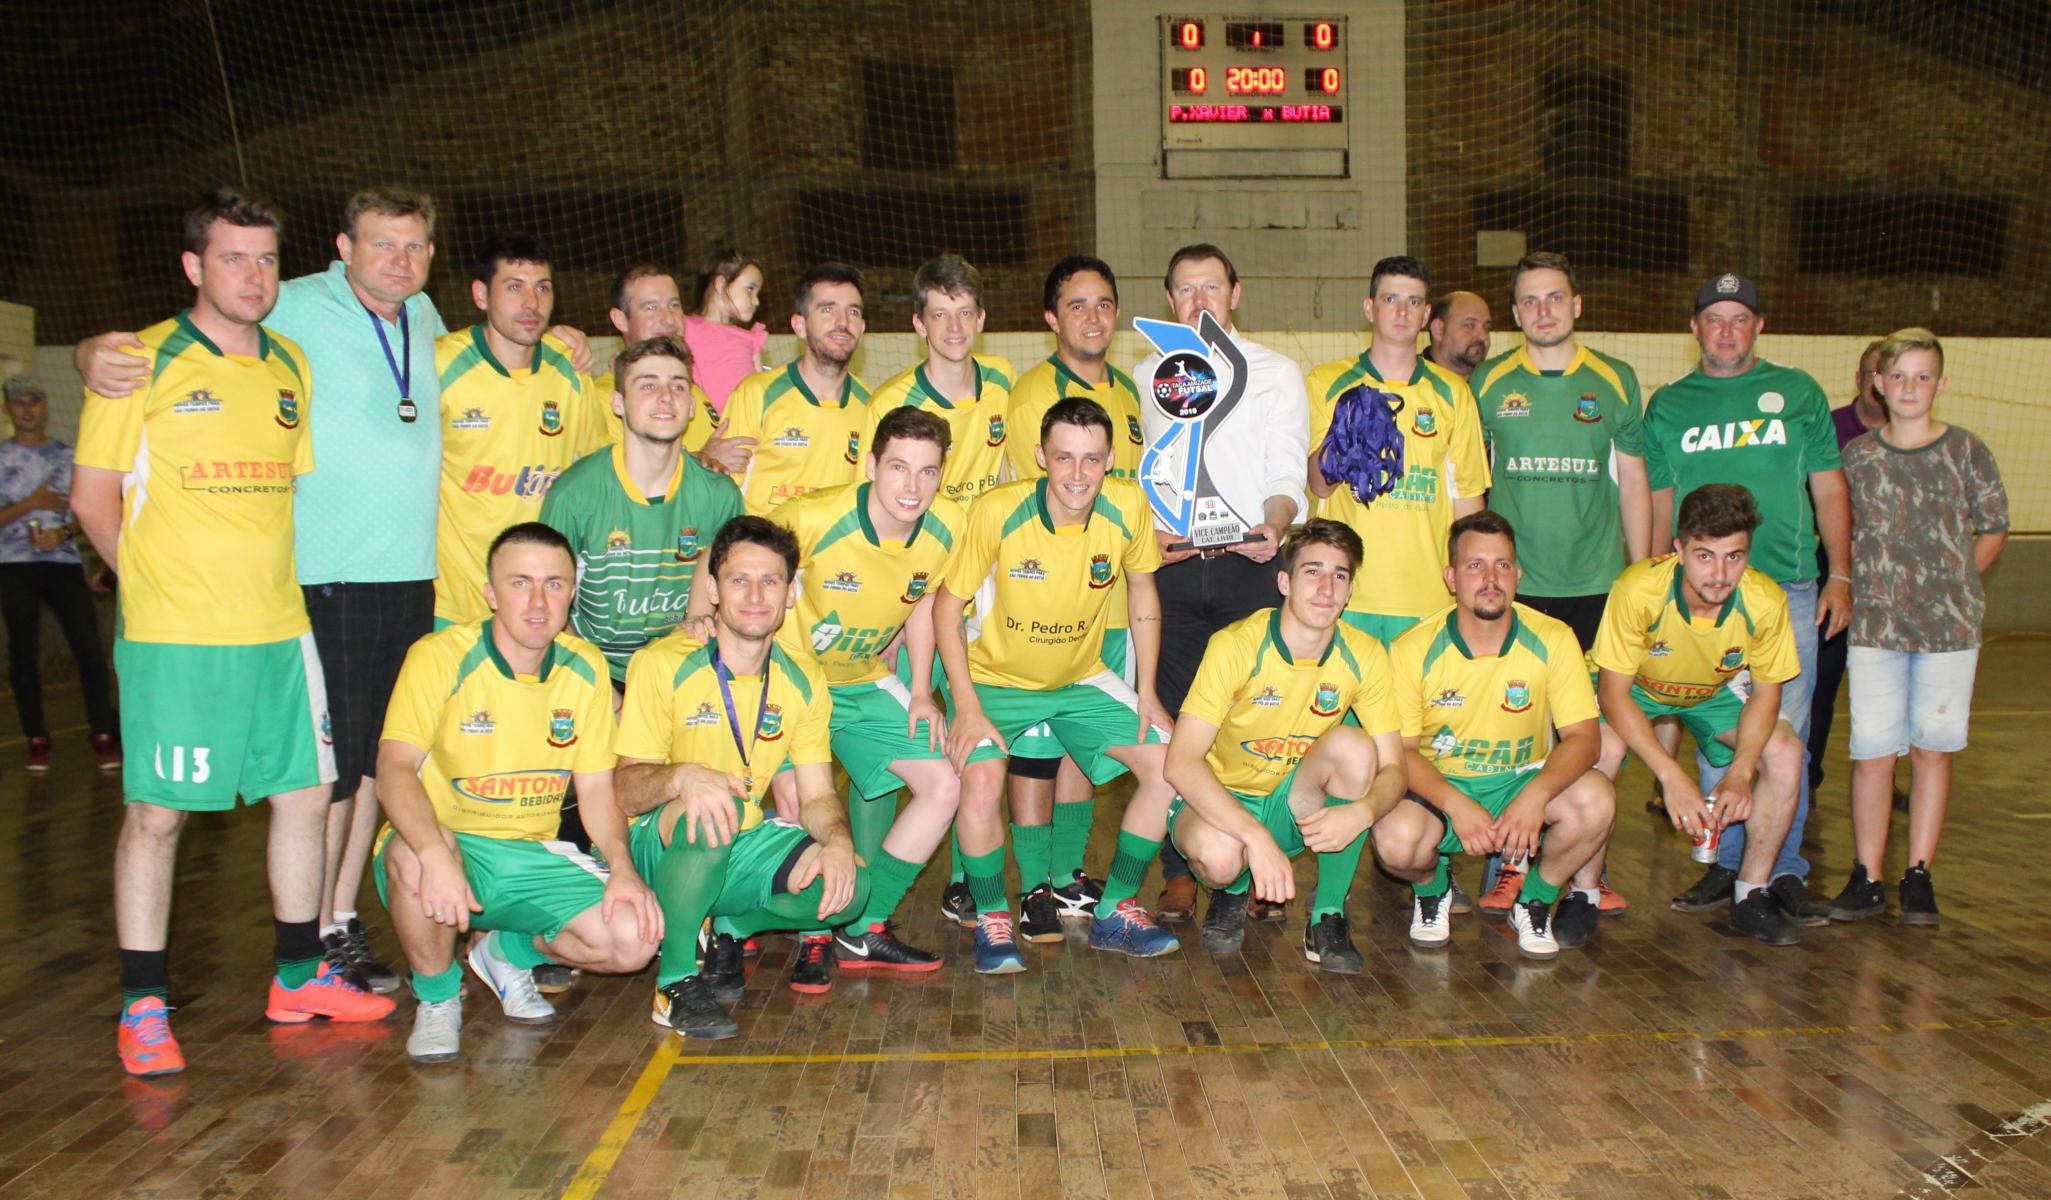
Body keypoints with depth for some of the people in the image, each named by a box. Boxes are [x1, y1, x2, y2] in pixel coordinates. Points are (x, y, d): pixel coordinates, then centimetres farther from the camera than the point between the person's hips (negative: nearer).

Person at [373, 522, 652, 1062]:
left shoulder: (586, 668, 1)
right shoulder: (440, 657, -13)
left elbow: (597, 786, 5)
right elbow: (395, 769, -24)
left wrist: (622, 868, -12)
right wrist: (436, 855, -42)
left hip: (534, 856, 4)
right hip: (449, 846, -3)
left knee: (633, 939, -18)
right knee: (413, 853, -39)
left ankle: (507, 951, 14)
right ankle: (437, 997, -7)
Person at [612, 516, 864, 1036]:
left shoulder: (804, 679, 1)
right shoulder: (663, 665, -13)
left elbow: (818, 795, -1)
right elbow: (626, 792, -17)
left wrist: (838, 840, -24)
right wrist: (682, 777, -39)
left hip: (743, 845, 4)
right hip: (662, 849, -4)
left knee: (847, 887, -22)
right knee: (711, 808, -38)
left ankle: (724, 931, 6)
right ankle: (676, 982, -19)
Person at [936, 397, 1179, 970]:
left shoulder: (1129, 506, -16)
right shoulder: (997, 511, -25)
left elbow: (1142, 591, 2)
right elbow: (947, 607, -14)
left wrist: (1147, 693, 0)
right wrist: (966, 707, -20)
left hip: (1082, 679, 4)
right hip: (997, 679, -4)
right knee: (979, 782, -28)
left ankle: (1116, 912, 12)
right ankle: (991, 919, 0)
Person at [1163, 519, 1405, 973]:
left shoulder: (1364, 656, -10)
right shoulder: (1236, 646, -22)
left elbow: (1392, 768, -9)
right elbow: (1180, 763, -29)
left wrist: (1363, 811, -34)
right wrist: (1256, 837, -40)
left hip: (1297, 807, 3)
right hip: (1218, 800, -3)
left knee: (1353, 746, -27)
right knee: (1218, 854, -38)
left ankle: (1329, 917, -11)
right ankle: (1232, 893, 4)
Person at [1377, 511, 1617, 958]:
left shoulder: (1552, 640, -10)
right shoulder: (1413, 650, -13)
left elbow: (1584, 738, -14)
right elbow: (1400, 749, -11)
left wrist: (1535, 797, -33)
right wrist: (1457, 806, -29)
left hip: (1521, 781, 2)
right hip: (1438, 787, -1)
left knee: (1596, 800, -28)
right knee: (1396, 838, -33)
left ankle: (1534, 900, 2)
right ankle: (1430, 887, 7)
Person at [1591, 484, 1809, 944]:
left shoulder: (1766, 601, -29)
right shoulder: (1638, 589, -38)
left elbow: (1766, 691, -12)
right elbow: (1613, 690, -29)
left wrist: (1740, 772, -27)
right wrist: (1671, 775, -38)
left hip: (1715, 691, 3)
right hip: (1635, 686, -3)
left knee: (1785, 753, -18)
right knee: (1602, 748, -32)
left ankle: (1751, 894, 0)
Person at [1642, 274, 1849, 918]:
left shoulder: (1798, 392, 9)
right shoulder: (1669, 405, 11)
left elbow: (1828, 488, 10)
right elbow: (1659, 505, 13)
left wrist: (1840, 575, 3)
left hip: (1789, 590, -1)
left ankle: (1784, 870, 7)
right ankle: (1723, 862, 15)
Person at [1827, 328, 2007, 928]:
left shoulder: (1967, 451, 1)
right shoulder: (1858, 455, 3)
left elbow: (1993, 530, 9)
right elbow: (1841, 535, 11)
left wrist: (1951, 584, 1)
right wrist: (1857, 586, -1)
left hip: (1949, 627, 0)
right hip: (1875, 625, 0)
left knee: (1931, 748, 5)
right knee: (1871, 753, -1)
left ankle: (1919, 876, 15)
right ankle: (1867, 878, 8)